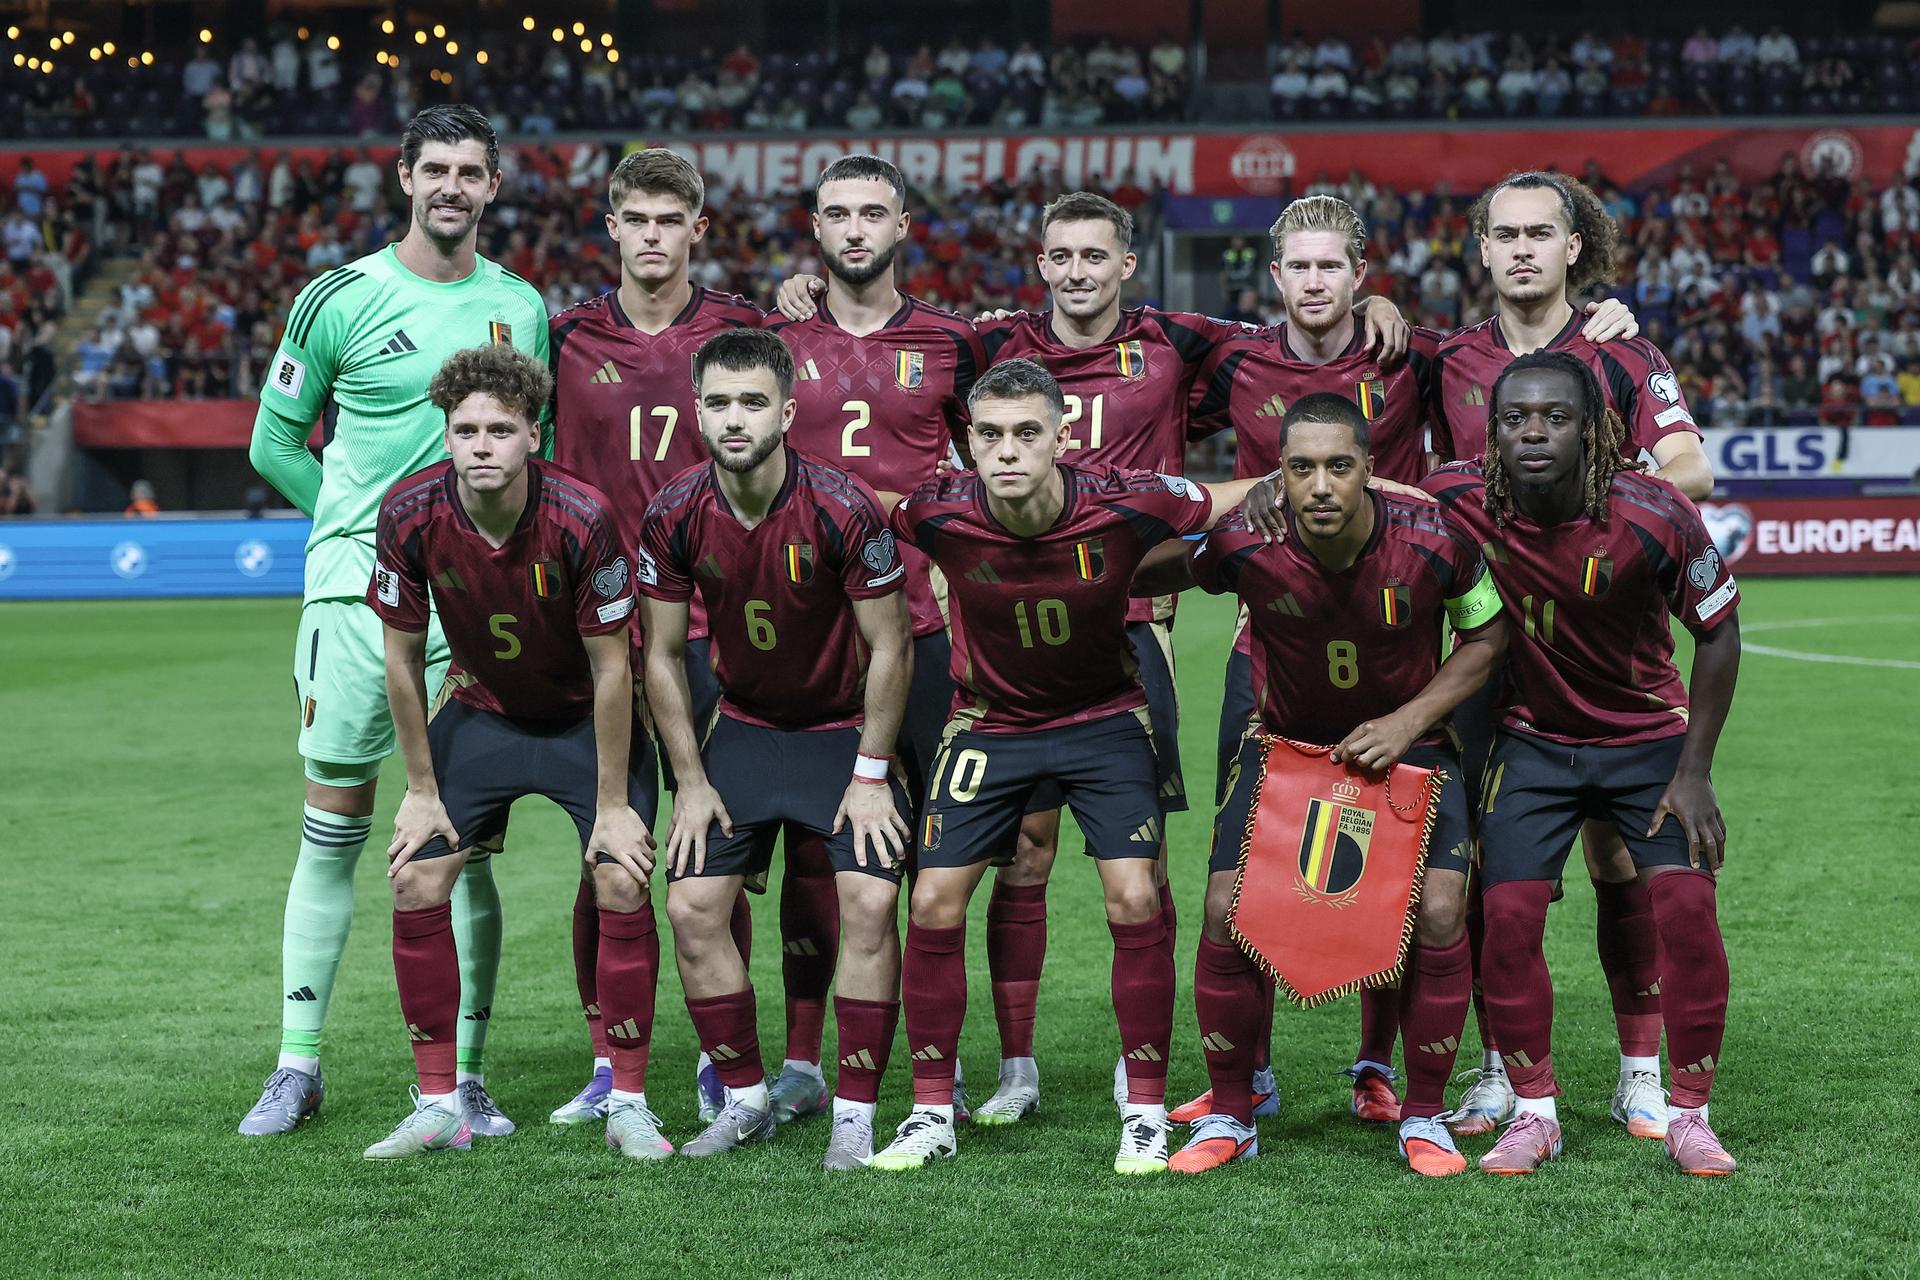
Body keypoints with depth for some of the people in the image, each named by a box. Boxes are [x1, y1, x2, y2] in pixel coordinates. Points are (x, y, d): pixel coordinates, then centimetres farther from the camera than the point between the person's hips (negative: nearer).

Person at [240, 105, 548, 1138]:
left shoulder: (521, 307, 10)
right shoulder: (341, 298, 1)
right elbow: (274, 445, 7)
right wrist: (369, 523, 5)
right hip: (357, 590, -2)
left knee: (465, 844, 2)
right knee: (333, 834, 1)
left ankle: (466, 1074, 8)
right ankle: (298, 1064, 8)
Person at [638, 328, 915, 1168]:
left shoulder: (842, 509, -23)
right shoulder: (675, 516, -14)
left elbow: (890, 648, -13)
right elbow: (663, 654, -1)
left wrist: (871, 775, -12)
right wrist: (691, 779, -3)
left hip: (844, 728, -3)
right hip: (742, 727, 3)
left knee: (869, 902, -17)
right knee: (692, 906, -6)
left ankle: (854, 1115, -4)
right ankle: (745, 1100, 12)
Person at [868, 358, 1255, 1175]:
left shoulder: (1123, 507, -26)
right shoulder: (937, 516, -24)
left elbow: (1253, 495, -9)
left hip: (1105, 717, -1)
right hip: (988, 721, 1)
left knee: (1135, 900, -12)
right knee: (935, 902, -5)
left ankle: (1146, 1112, 2)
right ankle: (932, 1113, 10)